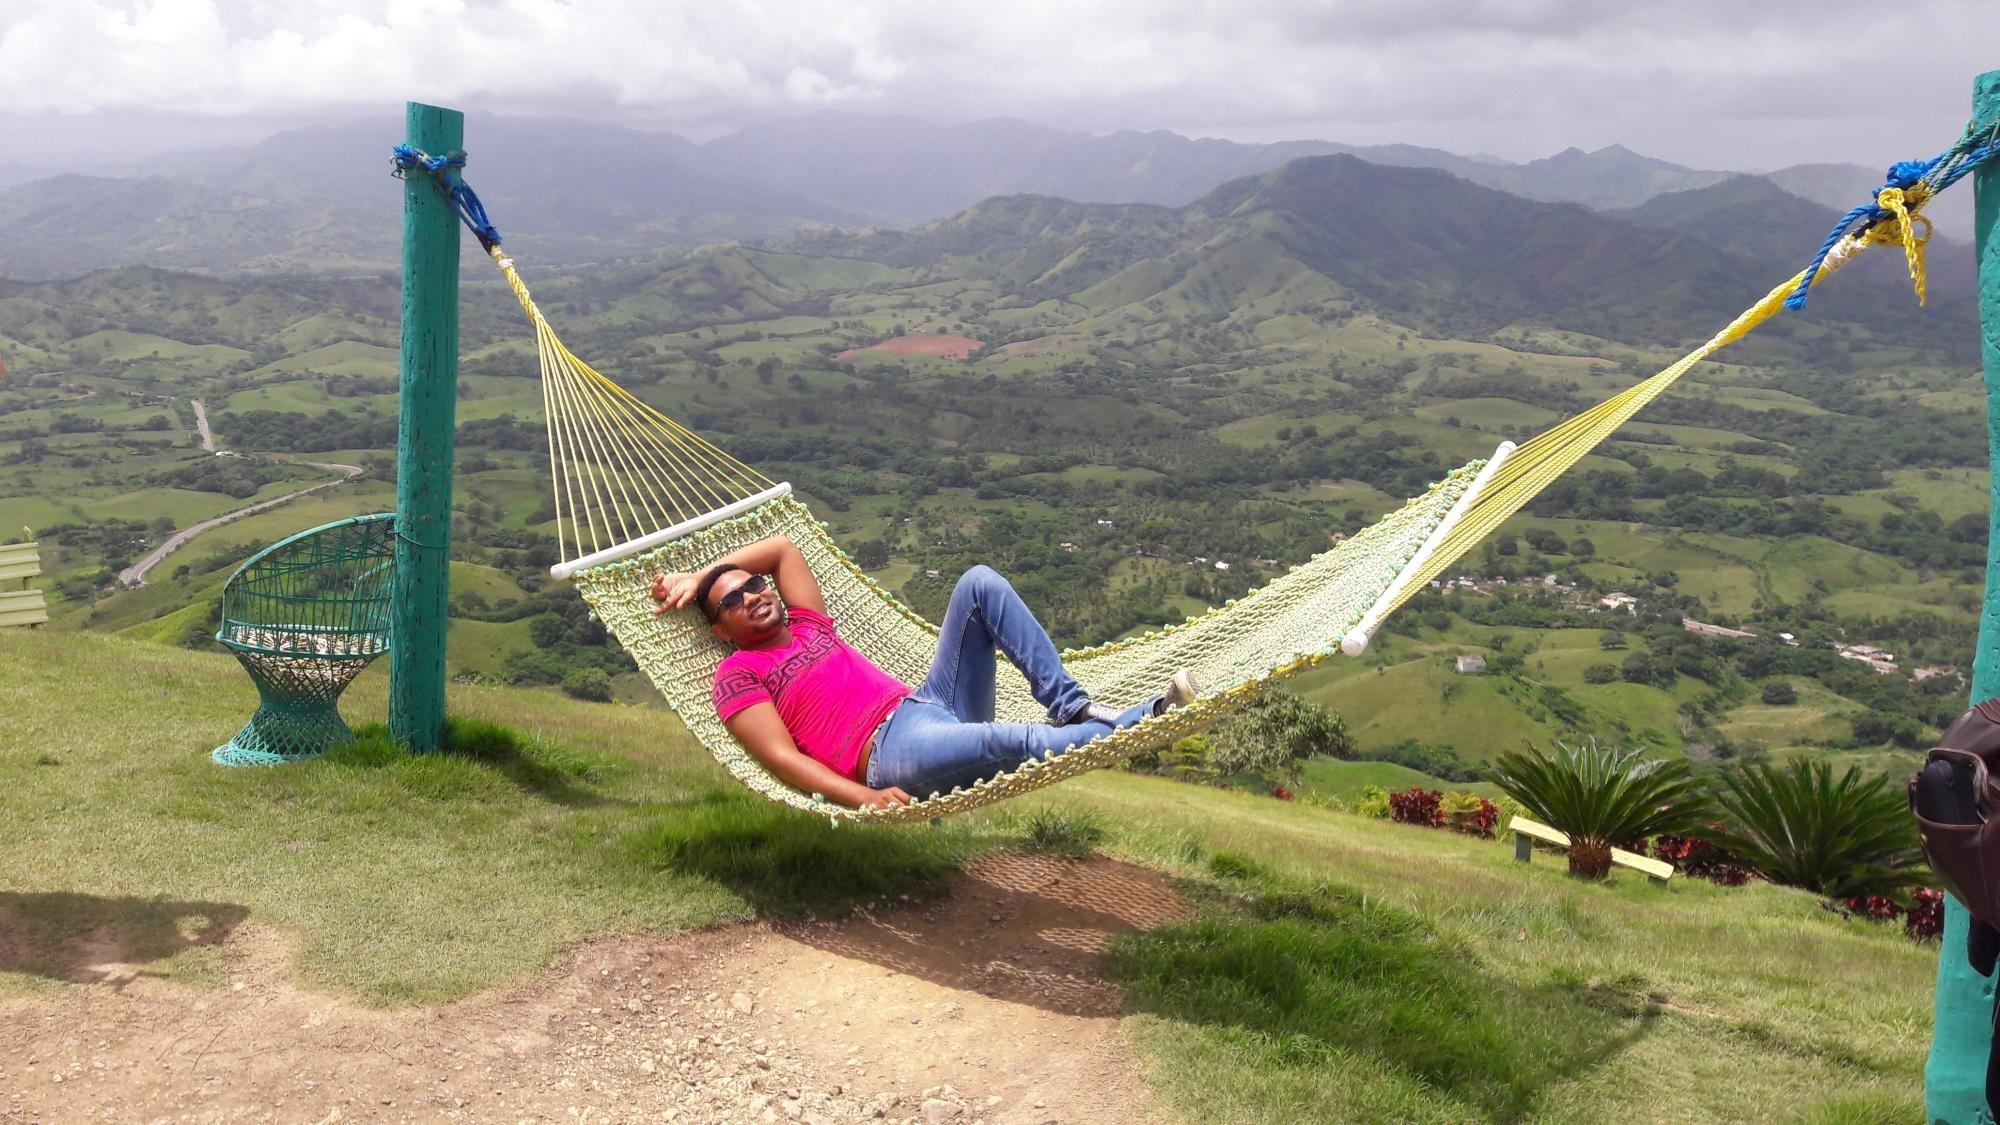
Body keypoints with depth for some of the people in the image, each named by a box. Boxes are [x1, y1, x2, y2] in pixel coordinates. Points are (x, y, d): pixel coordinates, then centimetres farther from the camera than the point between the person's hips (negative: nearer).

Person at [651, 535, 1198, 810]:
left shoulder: (808, 625, 28)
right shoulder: (737, 674, 8)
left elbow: (783, 546, 40)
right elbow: (782, 756, -5)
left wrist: (698, 576, 29)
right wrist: (864, 798, -20)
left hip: (931, 704, 8)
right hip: (893, 751, -8)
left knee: (980, 583, -5)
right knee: (1013, 741, -39)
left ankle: (1071, 705, -15)